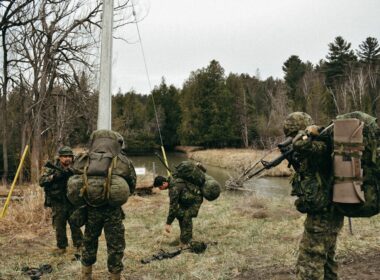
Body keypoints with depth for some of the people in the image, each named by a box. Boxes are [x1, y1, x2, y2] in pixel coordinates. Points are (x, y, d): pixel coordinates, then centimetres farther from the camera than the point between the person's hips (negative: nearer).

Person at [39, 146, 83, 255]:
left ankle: (79, 245, 17)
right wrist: (54, 176, -24)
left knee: (75, 224, 5)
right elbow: (41, 181, -10)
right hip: (58, 203, 0)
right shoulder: (51, 168, -1)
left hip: (72, 202, 0)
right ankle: (61, 247, 21)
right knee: (59, 226, 7)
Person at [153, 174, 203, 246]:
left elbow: (173, 206, -29)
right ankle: (184, 237, 20)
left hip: (195, 199, -10)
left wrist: (168, 223, -24)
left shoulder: (174, 188, -31)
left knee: (187, 217, -17)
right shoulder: (172, 182, -1)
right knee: (179, 215, 8)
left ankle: (186, 242, -10)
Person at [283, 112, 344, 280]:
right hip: (329, 214, 10)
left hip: (321, 216, -10)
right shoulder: (313, 148, 10)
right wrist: (295, 159, -1)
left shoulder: (320, 145, -19)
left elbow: (301, 143, -40)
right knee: (326, 260, 23)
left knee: (309, 266, -5)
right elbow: (308, 174, 16)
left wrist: (307, 132, -20)